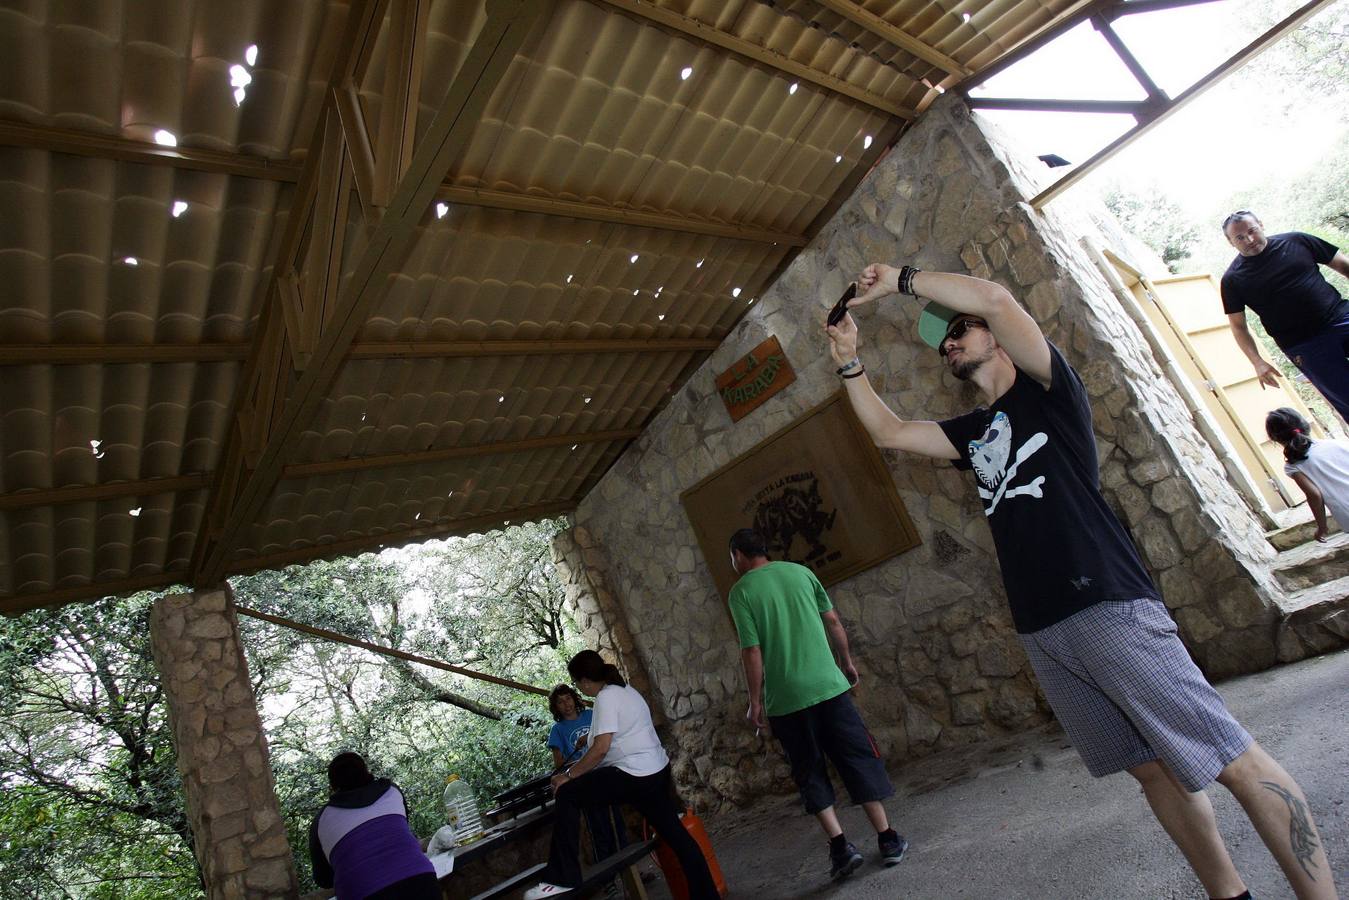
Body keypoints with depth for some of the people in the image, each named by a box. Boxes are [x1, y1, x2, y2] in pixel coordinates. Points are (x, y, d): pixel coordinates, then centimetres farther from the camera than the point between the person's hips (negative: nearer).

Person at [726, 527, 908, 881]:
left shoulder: (741, 591, -5)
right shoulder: (800, 571, 6)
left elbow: (752, 651, -10)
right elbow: (833, 622, 10)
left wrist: (755, 702, -1)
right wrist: (847, 662, 22)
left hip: (785, 699, -3)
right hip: (829, 685, 3)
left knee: (810, 773, 12)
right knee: (859, 758, 12)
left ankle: (840, 845, 7)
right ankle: (887, 838, 17)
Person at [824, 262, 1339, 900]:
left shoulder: (1047, 392, 2)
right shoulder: (973, 432, 20)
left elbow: (994, 297, -13)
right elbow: (888, 431, 21)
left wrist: (902, 280, -5)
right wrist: (849, 364, 14)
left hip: (1108, 609, -7)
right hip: (1041, 631, 7)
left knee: (1233, 762, -3)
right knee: (1152, 770, 14)